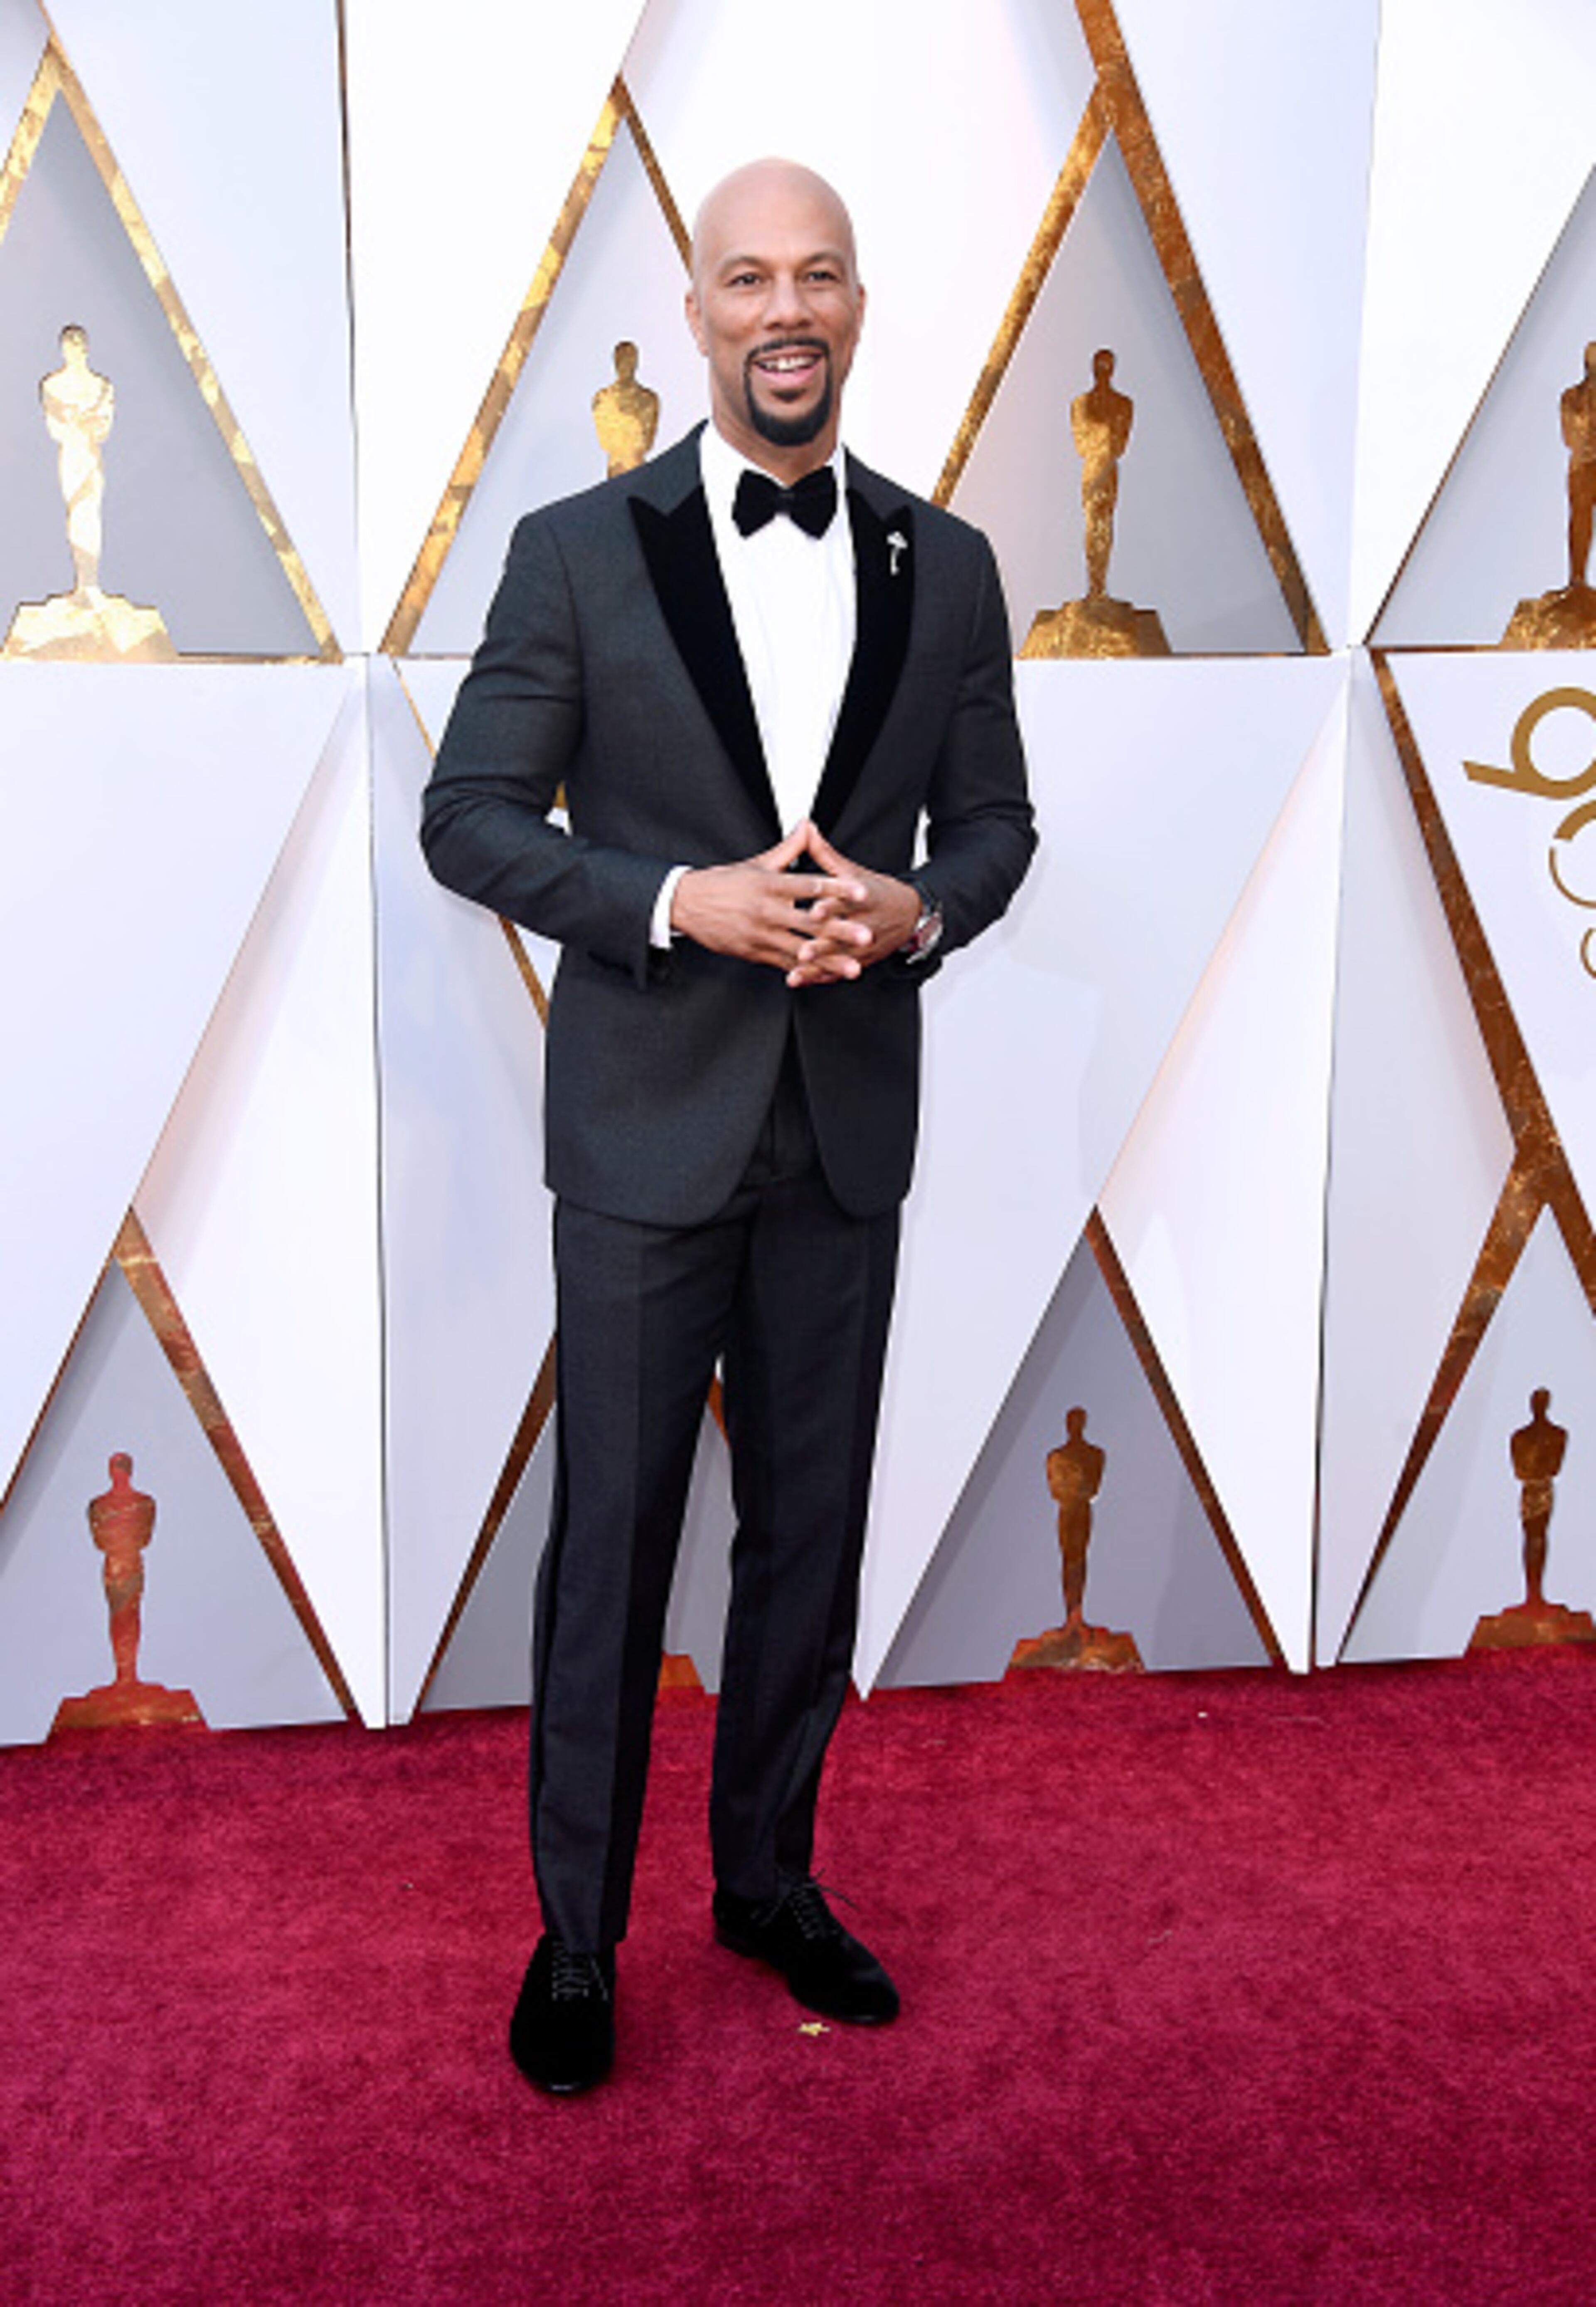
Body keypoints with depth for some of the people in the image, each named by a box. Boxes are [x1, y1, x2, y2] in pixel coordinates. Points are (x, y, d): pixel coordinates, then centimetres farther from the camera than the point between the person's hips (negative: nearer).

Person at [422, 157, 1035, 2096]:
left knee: (812, 1531, 14)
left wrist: (921, 910, -11)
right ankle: (576, 1933, 22)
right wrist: (679, 901, -19)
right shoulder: (580, 551, -5)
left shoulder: (945, 568, 5)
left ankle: (769, 1878, 33)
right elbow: (468, 816, -5)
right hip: (646, 1127, -3)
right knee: (611, 1539, 5)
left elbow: (994, 816, 11)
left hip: (847, 1132, 3)